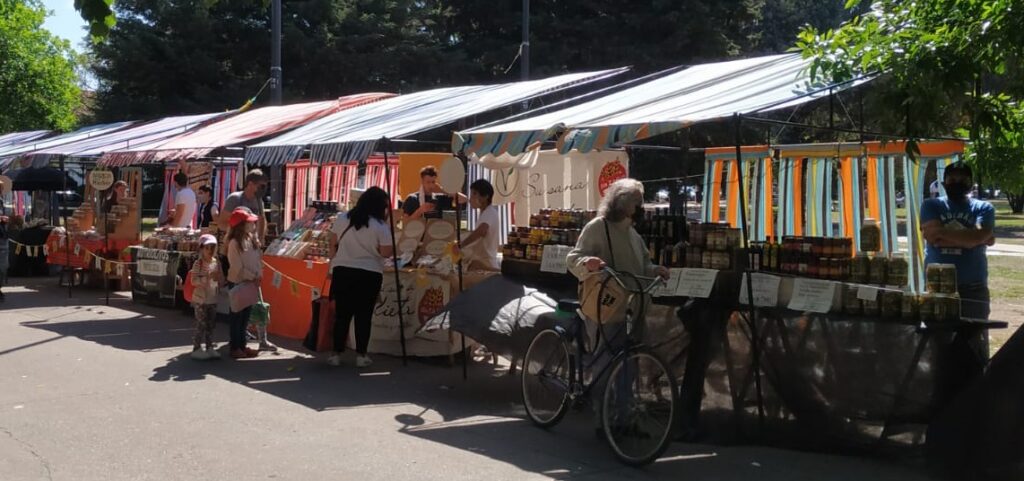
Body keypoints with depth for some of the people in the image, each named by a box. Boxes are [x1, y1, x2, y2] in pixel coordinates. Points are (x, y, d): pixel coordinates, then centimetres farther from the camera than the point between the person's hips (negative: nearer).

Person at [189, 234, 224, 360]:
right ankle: (196, 349, 4)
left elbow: (222, 282, 10)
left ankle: (210, 348, 20)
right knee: (201, 325, -4)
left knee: (211, 324, 11)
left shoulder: (217, 263, 6)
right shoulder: (198, 263, -9)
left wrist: (218, 277, -12)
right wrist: (207, 278, -26)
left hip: (212, 299, 5)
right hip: (200, 299, -5)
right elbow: (194, 281, -16)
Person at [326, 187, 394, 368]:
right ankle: (361, 355, 8)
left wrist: (332, 267, 20)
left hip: (342, 271, 3)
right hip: (369, 275, -3)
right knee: (364, 315, 5)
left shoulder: (342, 219, 4)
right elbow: (386, 253, -10)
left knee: (342, 314, 8)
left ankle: (336, 354, 10)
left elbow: (333, 246, 10)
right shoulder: (380, 226, -8)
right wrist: (394, 249, 9)